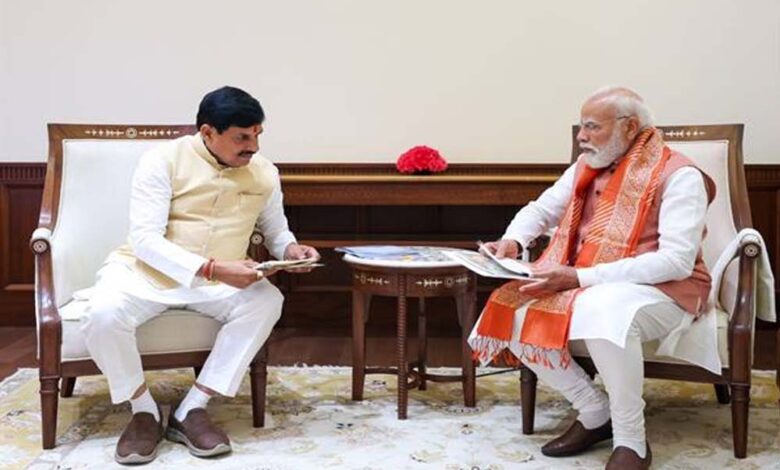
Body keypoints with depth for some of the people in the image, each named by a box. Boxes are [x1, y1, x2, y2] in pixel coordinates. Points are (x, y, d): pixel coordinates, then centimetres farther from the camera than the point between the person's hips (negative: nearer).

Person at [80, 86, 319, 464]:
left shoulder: (265, 173, -1)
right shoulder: (163, 160, -15)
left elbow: (275, 231, 15)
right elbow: (145, 239, -22)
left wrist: (290, 248, -11)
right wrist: (213, 269, -33)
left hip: (220, 279, 3)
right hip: (145, 270, -3)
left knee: (266, 302, -27)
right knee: (103, 315, -33)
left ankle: (192, 410, -18)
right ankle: (144, 412, -7)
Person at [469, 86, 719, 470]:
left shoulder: (678, 176, -14)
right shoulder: (587, 166, 7)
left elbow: (677, 261, -24)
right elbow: (541, 210, 19)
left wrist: (580, 276, -29)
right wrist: (513, 240, -7)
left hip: (663, 291, -7)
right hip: (586, 285, 7)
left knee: (601, 311, -40)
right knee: (513, 313, -14)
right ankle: (595, 413, 1)